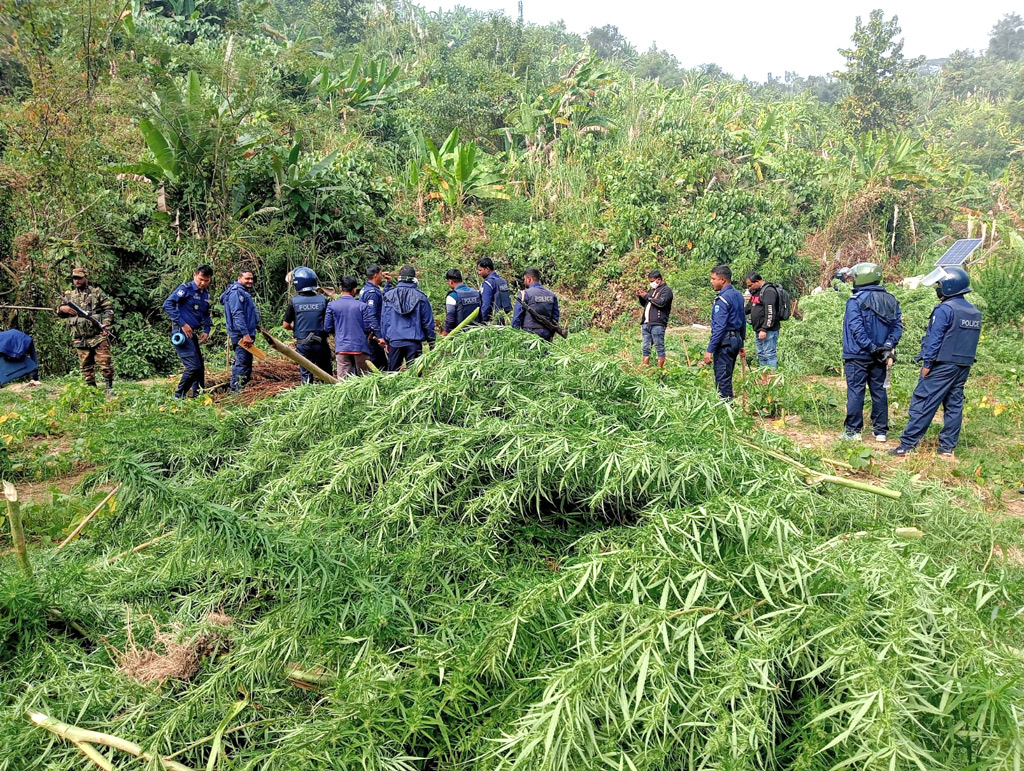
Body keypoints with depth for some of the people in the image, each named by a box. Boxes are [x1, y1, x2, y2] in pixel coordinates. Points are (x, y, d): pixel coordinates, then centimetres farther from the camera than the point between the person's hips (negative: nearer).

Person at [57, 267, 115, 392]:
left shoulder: (96, 292, 5)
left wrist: (105, 324, -13)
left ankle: (110, 386, 1)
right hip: (80, 338, 4)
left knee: (105, 361, -7)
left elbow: (108, 309, 2)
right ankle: (91, 387, 14)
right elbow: (60, 312, 20)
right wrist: (62, 308, -4)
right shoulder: (69, 295, 15)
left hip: (98, 335, -4)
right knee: (86, 366, 7)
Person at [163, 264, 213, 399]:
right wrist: (182, 324, -20)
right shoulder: (186, 289, -10)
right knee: (193, 366, -13)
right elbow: (167, 304, -18)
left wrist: (206, 331, 7)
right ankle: (178, 396, 1)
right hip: (181, 333, -8)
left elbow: (206, 315, 24)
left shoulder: (206, 294, 13)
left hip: (193, 334, 8)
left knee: (200, 366, 11)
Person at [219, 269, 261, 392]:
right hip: (241, 335, -11)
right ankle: (237, 390, -10)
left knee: (247, 362, 16)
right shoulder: (236, 292, -14)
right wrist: (245, 334, -28)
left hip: (247, 334, 11)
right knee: (242, 363, -11)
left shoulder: (244, 292, 20)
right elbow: (237, 315, -23)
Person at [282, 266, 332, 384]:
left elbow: (286, 325, -4)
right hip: (320, 343, 0)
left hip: (302, 344, 0)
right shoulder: (323, 300, -7)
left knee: (305, 375, 10)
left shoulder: (294, 301, -8)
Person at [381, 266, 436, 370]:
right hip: (414, 342, -2)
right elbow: (428, 322, 1)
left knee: (392, 373, 10)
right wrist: (431, 343, 10)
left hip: (394, 341, 2)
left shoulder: (389, 295, 3)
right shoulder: (420, 297, -2)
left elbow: (383, 320, 7)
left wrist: (386, 340, 17)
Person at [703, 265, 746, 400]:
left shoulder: (722, 299, -16)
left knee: (722, 379, -6)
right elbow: (743, 322, 19)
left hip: (724, 342, -10)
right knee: (727, 377, 16)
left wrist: (710, 349, -20)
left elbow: (719, 327, -21)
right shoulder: (738, 295, 13)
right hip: (736, 339, 10)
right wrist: (741, 344, 25)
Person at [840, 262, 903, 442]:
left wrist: (872, 348, -14)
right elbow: (897, 326, 3)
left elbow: (857, 329, -18)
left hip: (858, 355, -6)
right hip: (879, 358, 6)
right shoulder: (890, 300, 9)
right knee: (879, 391, 12)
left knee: (855, 392, 0)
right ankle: (881, 431, 17)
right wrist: (888, 346, -4)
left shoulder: (855, 301, -11)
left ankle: (852, 431, 3)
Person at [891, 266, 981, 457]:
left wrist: (927, 363, -10)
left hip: (942, 365, -8)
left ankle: (907, 444, -7)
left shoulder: (945, 309, -13)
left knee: (923, 403, -6)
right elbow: (971, 341, 14)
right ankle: (948, 446, 13)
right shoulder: (975, 312, 12)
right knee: (954, 405, 10)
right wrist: (964, 361, 17)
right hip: (963, 367, 8)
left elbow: (934, 338, -15)